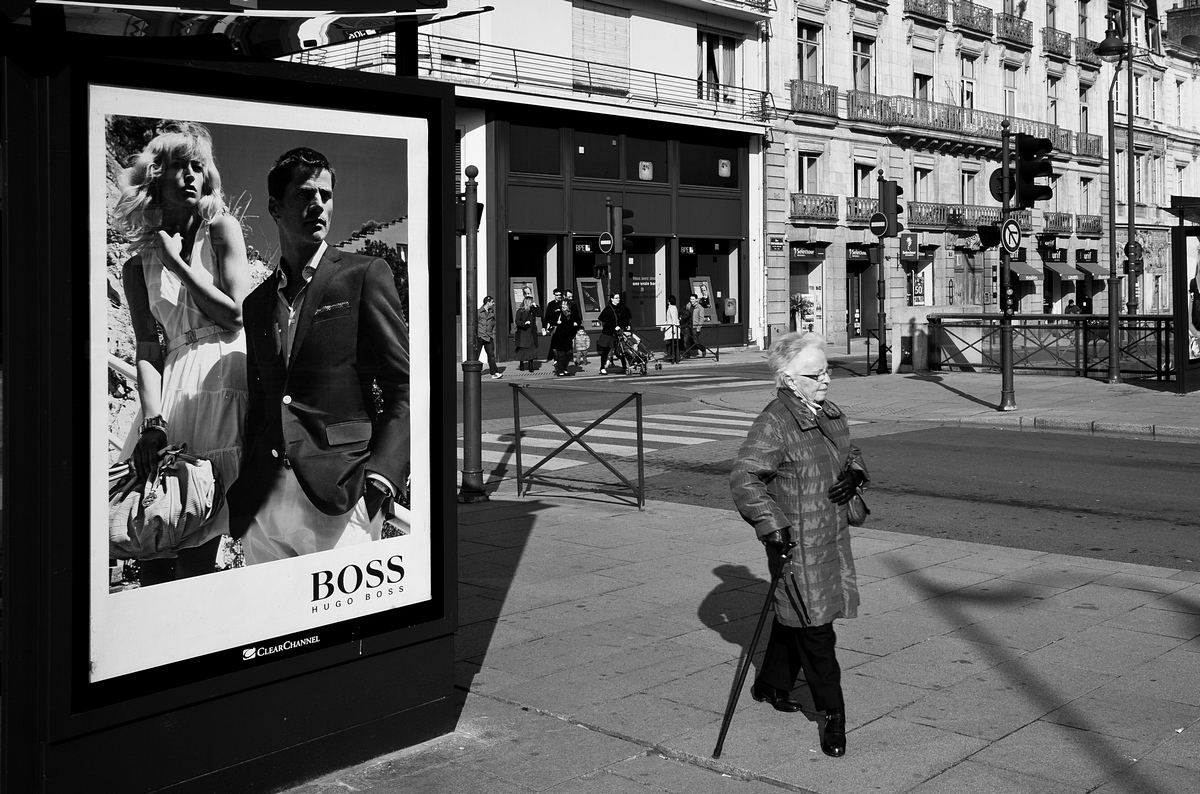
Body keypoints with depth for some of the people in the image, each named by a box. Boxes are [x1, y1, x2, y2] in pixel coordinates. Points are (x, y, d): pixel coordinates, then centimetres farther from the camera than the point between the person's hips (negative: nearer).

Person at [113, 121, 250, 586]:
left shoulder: (222, 229, 6)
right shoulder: (138, 265, 12)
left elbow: (235, 315, -3)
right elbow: (147, 350, 3)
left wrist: (176, 259, -2)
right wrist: (152, 421, -12)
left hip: (226, 374, -3)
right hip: (175, 386, 3)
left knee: (196, 552, -8)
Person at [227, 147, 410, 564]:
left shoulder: (365, 275, 3)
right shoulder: (258, 302, 19)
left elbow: (404, 388, -3)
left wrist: (379, 477, -15)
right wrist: (243, 493, 12)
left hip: (337, 498, -5)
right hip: (262, 505, 5)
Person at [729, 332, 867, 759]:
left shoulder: (831, 414, 9)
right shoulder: (774, 424, -19)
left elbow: (850, 452, 25)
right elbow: (743, 478, -23)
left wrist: (854, 474, 2)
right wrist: (772, 526, -27)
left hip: (831, 537, 8)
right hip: (796, 542, -8)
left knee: (795, 617, 20)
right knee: (814, 627, -3)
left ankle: (771, 685, 40)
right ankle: (833, 715, 10)